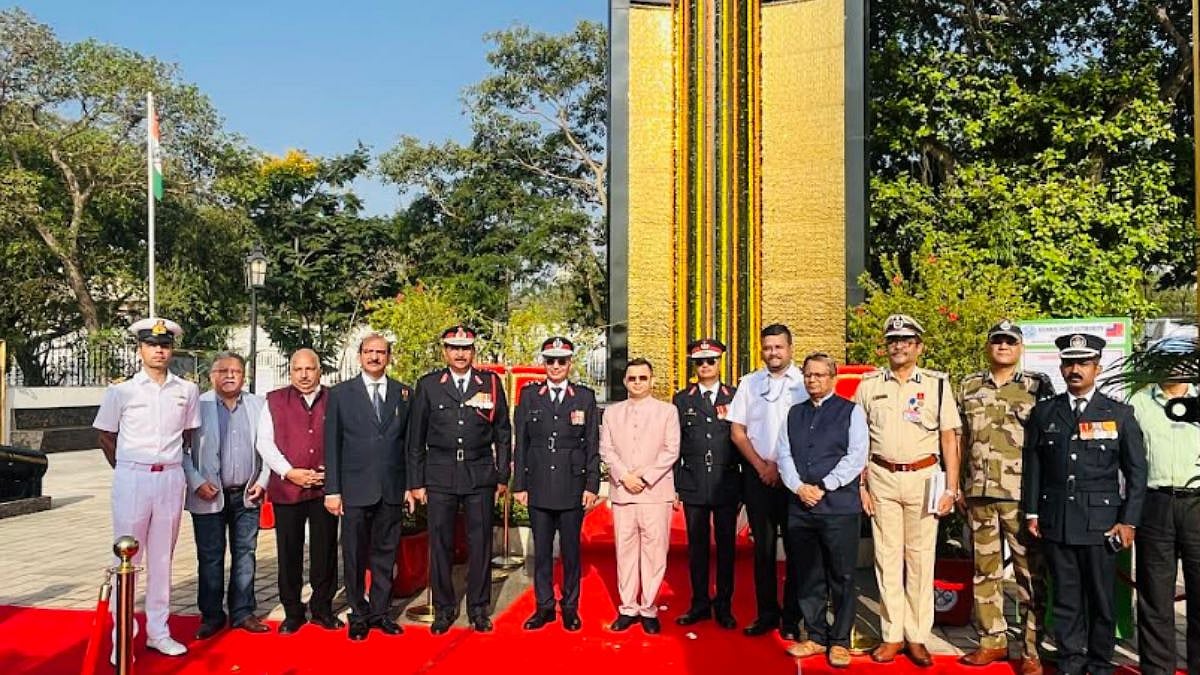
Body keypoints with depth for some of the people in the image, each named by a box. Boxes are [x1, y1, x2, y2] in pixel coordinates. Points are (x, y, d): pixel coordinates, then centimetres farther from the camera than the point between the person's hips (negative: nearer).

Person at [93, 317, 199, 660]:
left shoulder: (187, 391, 3)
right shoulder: (121, 391, -2)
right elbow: (106, 436, 8)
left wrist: (170, 463, 11)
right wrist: (126, 471, 8)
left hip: (171, 479, 2)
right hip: (132, 479, -2)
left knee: (162, 559, 10)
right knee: (128, 558, 3)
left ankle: (158, 632, 20)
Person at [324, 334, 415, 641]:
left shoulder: (404, 394, 7)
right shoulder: (340, 394, 2)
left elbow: (409, 441, 8)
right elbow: (332, 445, 1)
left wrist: (410, 485, 4)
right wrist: (332, 490, -4)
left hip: (392, 489, 2)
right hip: (355, 489, -1)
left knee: (385, 554, 10)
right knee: (355, 556, 7)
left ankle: (380, 611, 24)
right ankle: (358, 615, 22)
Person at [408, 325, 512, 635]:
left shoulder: (491, 383, 5)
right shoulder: (428, 385, 5)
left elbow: (503, 432, 8)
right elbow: (416, 438, 7)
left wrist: (503, 476, 5)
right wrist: (416, 481, 4)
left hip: (480, 473, 0)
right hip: (440, 475, 0)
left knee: (480, 542, 5)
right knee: (440, 543, 5)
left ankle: (479, 609, 19)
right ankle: (444, 608, 20)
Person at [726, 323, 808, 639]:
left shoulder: (804, 383, -2)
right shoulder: (749, 383, 8)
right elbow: (737, 431, 7)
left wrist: (780, 466, -7)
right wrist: (761, 466, -2)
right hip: (757, 474, 3)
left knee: (795, 548, 3)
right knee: (763, 547, 9)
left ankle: (792, 617, 13)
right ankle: (766, 613, 19)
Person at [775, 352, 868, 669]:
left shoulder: (851, 412, 2)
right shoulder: (794, 414, 15)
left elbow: (856, 457, -7)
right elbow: (783, 454, 9)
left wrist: (823, 487, -12)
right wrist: (798, 487, -7)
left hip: (839, 505, -4)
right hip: (800, 506, 4)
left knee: (841, 577, 2)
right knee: (808, 576, 11)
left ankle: (840, 642, 14)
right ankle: (816, 637, 23)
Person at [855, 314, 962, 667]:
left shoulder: (936, 384, 3)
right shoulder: (869, 384, 6)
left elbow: (949, 439, 2)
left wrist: (951, 489, -3)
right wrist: (861, 484, 2)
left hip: (922, 478, -1)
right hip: (881, 478, 1)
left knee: (920, 559, 4)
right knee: (886, 558, 6)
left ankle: (917, 637, 13)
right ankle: (892, 635, 15)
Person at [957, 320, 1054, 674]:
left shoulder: (1038, 385, 2)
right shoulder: (970, 386, 11)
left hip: (1023, 494, -3)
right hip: (979, 492, 3)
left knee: (1030, 572, 1)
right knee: (985, 569, 10)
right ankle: (992, 640, 21)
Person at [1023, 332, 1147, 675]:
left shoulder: (1119, 414, 3)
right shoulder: (1044, 412, 7)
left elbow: (1136, 472, 3)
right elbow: (1033, 465, 9)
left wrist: (1129, 521, -2)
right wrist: (1032, 512, 5)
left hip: (1101, 522, -1)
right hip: (1055, 521, 1)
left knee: (1101, 597, 5)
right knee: (1066, 596, 7)